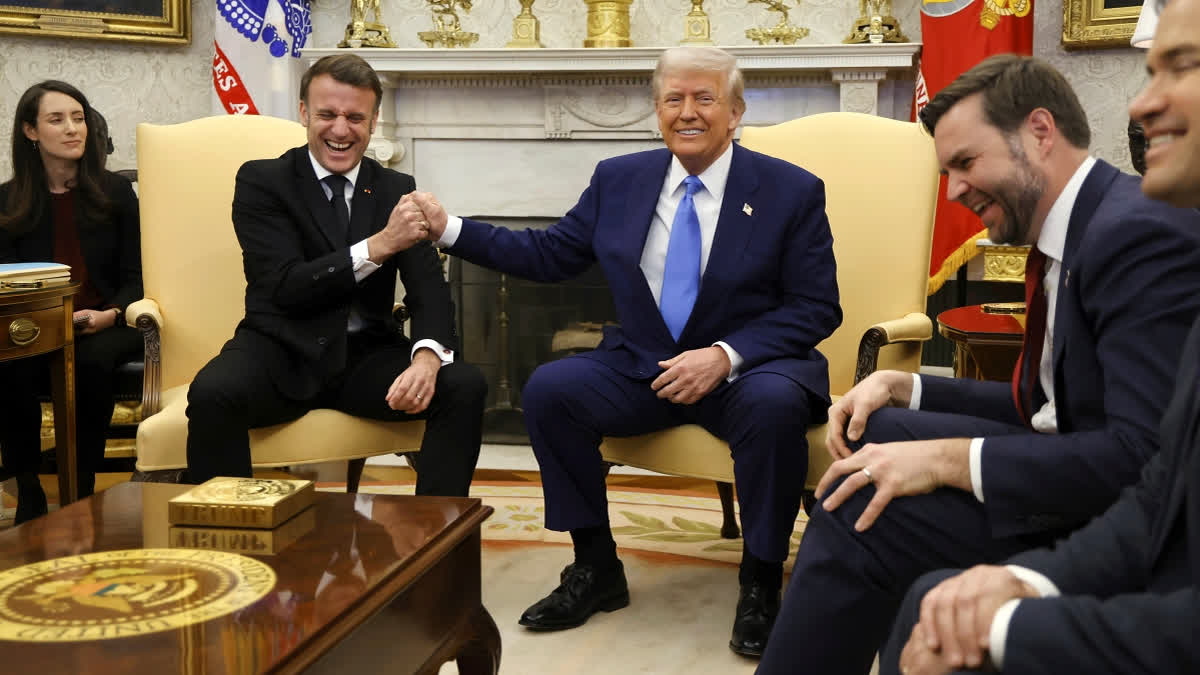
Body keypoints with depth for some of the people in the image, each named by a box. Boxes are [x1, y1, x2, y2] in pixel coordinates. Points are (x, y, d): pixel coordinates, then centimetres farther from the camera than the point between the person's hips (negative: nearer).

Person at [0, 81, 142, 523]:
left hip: (105, 327, 0)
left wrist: (109, 315, -16)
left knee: (91, 360, -36)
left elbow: (135, 276, 5)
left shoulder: (115, 192, 6)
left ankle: (82, 493, -21)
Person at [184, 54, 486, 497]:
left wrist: (428, 356, -25)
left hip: (367, 356, 3)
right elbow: (287, 286, -13)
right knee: (212, 392, -34)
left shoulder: (396, 190, 9)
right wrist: (379, 245, -24)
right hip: (283, 353, -3)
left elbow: (428, 286, -2)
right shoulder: (261, 181, 0)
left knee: (465, 387, -23)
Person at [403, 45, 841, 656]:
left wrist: (726, 355, -21)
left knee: (775, 405, -36)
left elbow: (817, 308, -7)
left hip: (748, 369, -3)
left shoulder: (793, 191, -4)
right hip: (641, 370, 3)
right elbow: (549, 254, 11)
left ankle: (760, 583, -13)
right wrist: (449, 230, 1)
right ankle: (596, 569, -3)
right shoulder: (618, 180, 6)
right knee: (548, 388, -20)